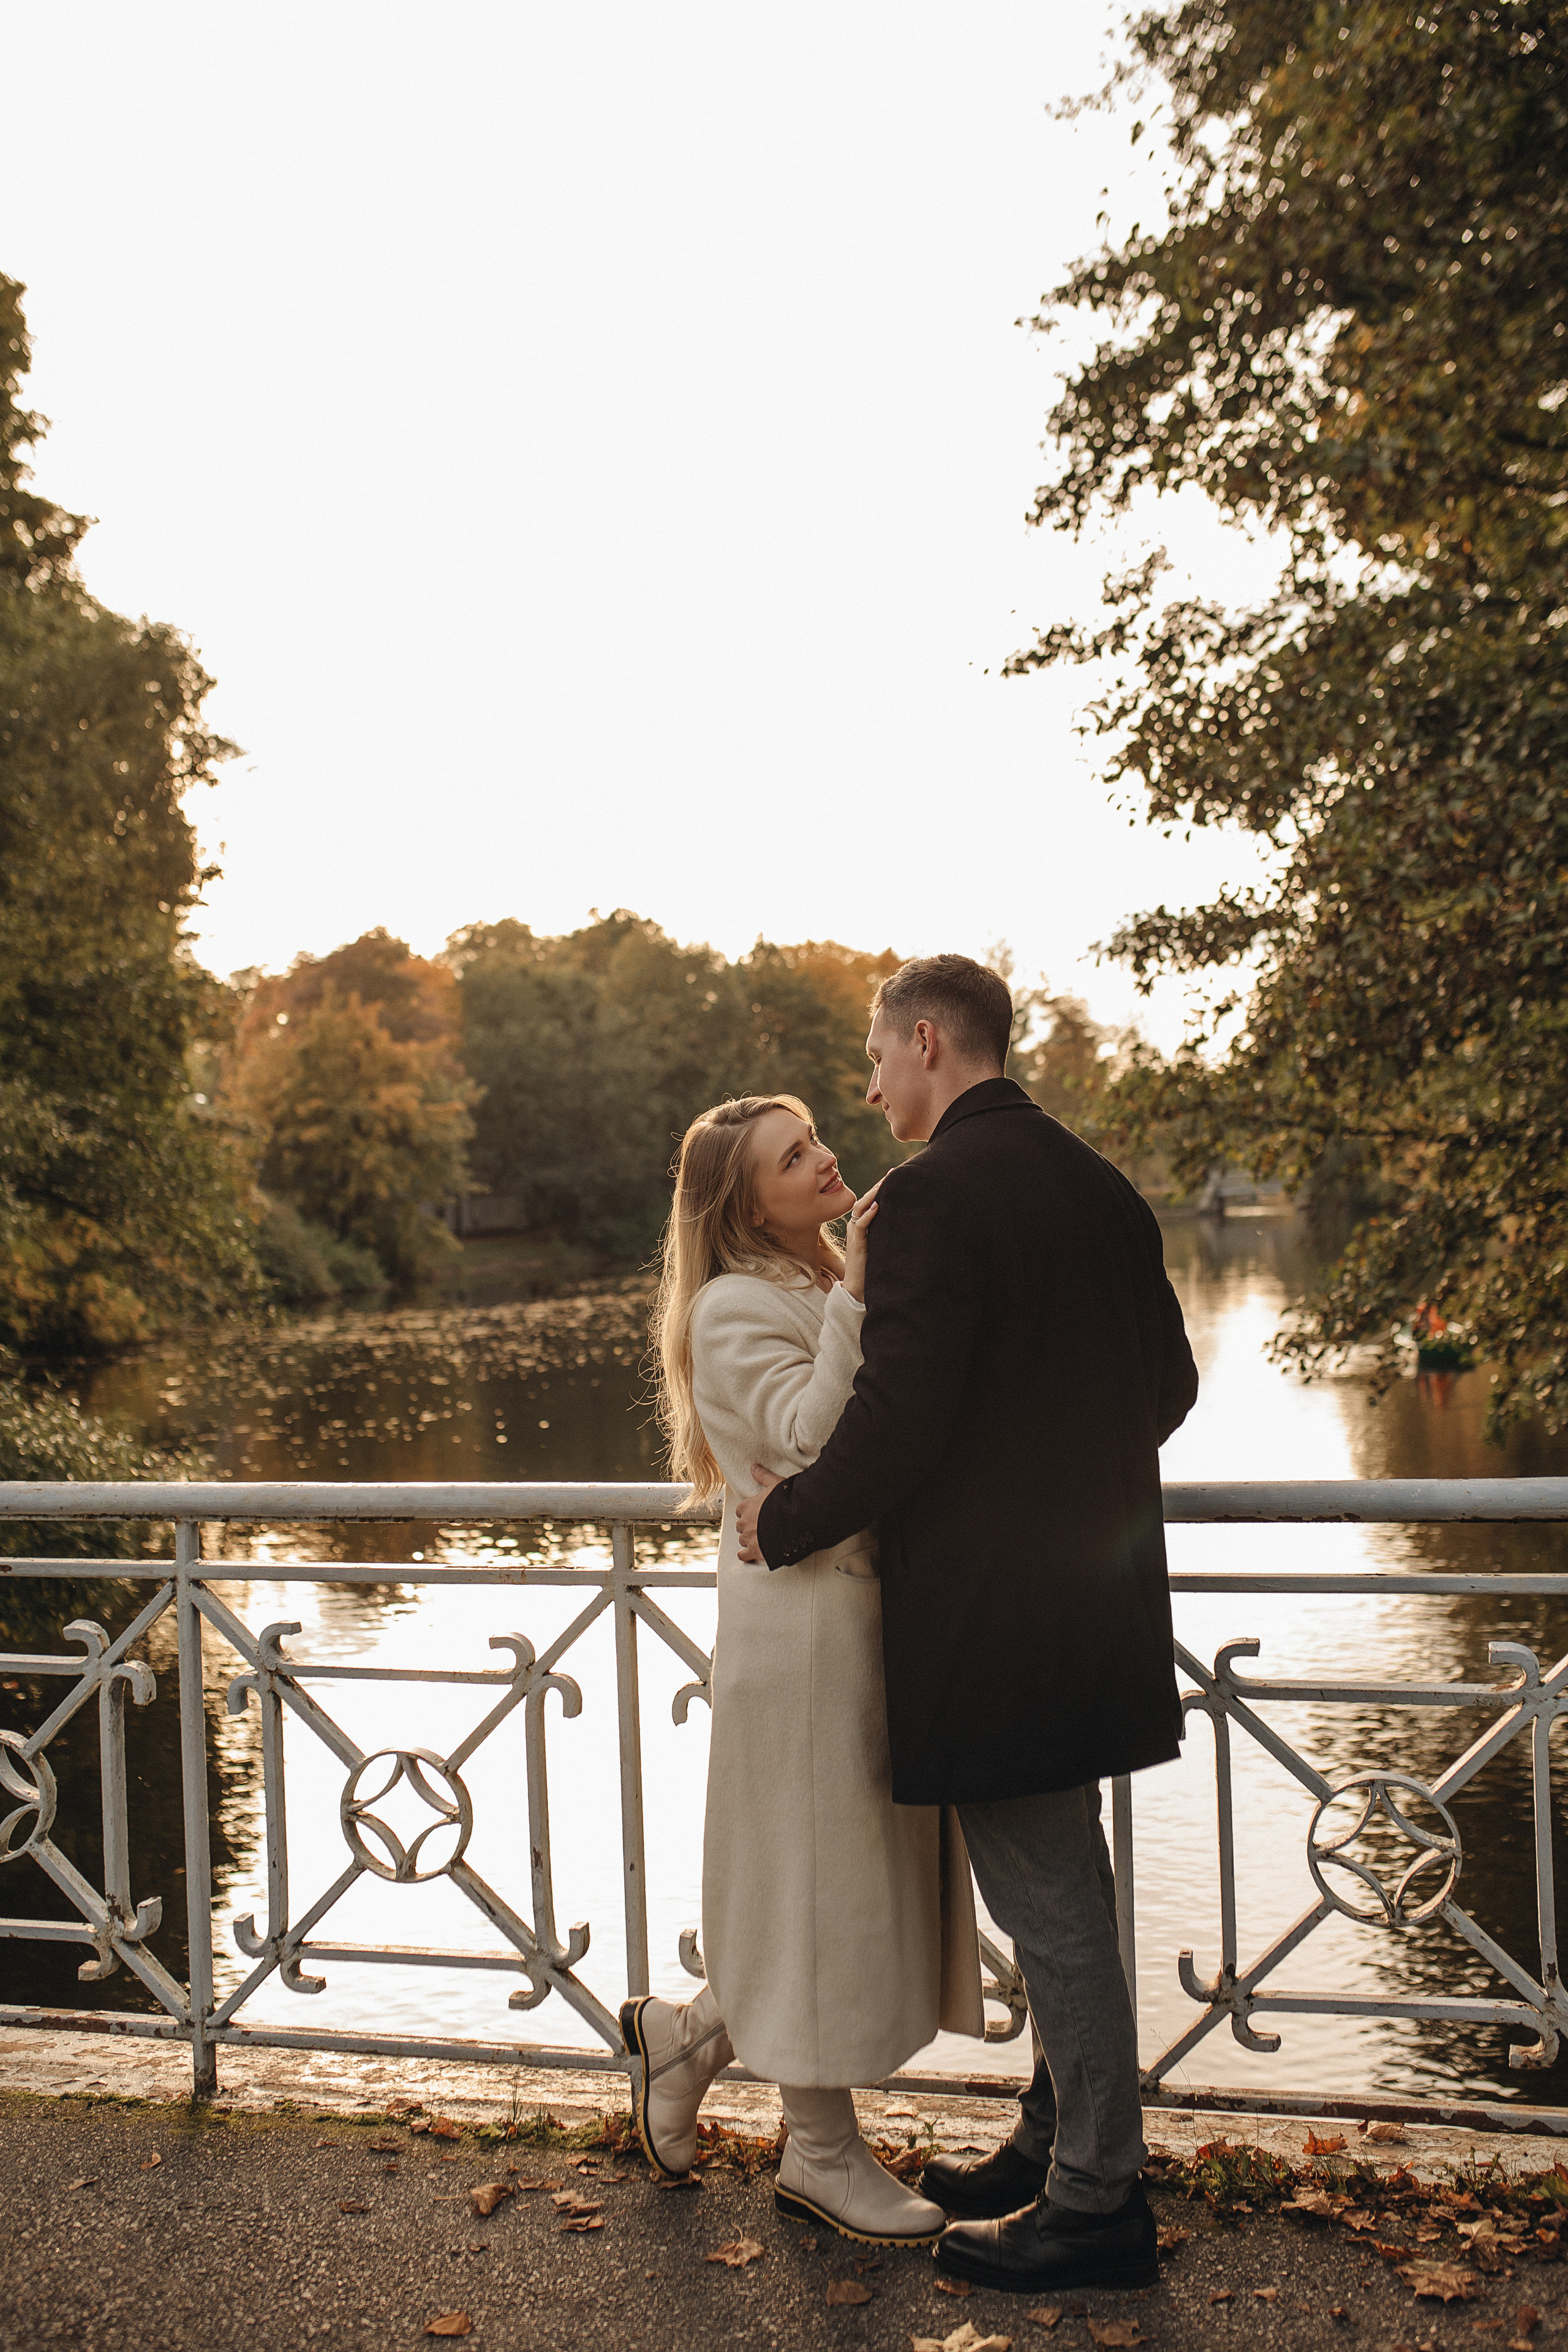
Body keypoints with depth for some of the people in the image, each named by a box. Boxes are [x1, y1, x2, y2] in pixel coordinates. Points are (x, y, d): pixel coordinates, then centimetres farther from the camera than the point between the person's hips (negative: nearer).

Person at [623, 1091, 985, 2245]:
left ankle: (685, 2034, 32)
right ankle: (823, 2152, 20)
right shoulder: (736, 1308, -11)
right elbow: (815, 1440, -24)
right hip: (803, 1619, -9)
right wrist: (854, 1301, -23)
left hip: (875, 1608, 9)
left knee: (870, 1877, 15)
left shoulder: (831, 1286, 15)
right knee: (820, 1872, 3)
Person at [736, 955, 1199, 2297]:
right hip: (1094, 1582, 9)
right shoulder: (1101, 1187, 9)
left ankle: (1096, 2206, 17)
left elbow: (898, 1421, -22)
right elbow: (1168, 1387, 14)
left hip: (993, 1607, -9)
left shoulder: (937, 1192, -18)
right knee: (1061, 1887, 20)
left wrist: (785, 1519, -7)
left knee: (1049, 1901, 3)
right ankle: (1061, 2140, 35)